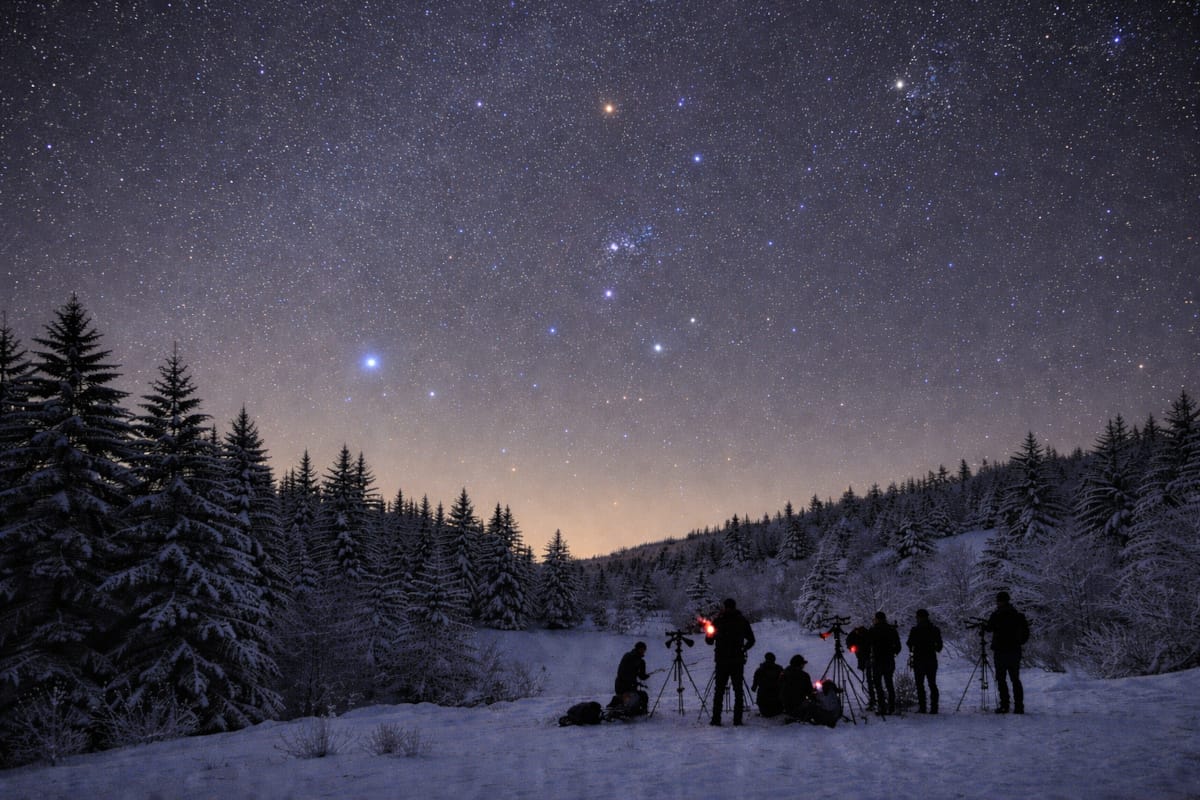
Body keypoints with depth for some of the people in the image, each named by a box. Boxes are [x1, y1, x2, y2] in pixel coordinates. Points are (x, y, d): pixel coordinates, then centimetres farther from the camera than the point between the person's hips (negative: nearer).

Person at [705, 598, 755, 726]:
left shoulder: (718, 621, -1)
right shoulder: (742, 621, 1)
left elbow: (709, 641, 3)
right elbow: (751, 640, 7)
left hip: (721, 661, 0)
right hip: (738, 661, 0)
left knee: (719, 690, 7)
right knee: (738, 690, 6)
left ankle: (716, 719, 1)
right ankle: (737, 719, 0)